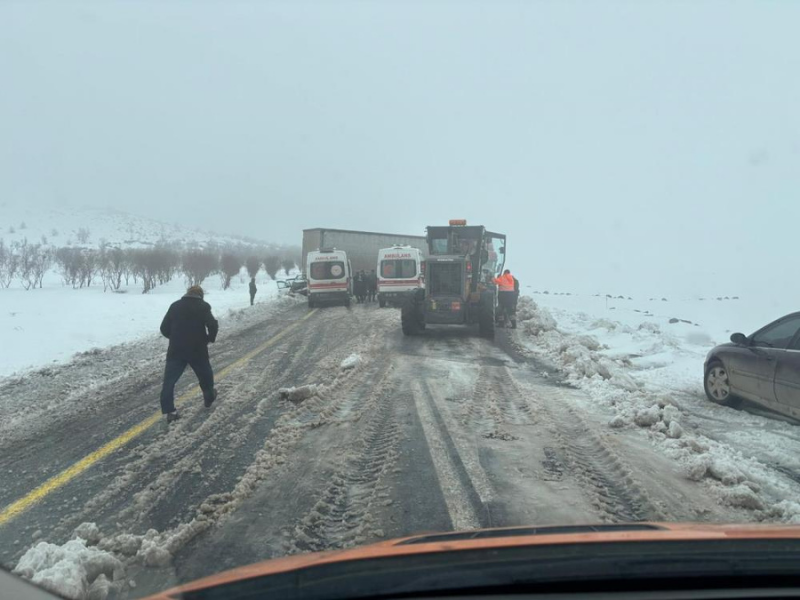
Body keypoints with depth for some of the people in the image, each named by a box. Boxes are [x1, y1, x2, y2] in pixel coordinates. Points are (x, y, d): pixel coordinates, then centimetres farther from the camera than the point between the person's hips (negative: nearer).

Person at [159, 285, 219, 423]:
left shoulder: (175, 306, 7)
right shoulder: (203, 306, -4)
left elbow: (164, 328, 7)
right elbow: (213, 325, -16)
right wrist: (211, 338, 3)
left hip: (176, 350, 2)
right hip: (197, 350, -1)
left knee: (169, 381, 4)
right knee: (205, 375, 23)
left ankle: (169, 411, -4)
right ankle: (209, 398, 40)